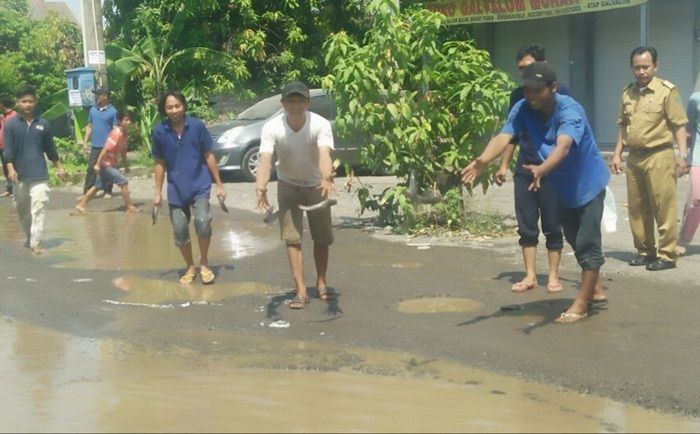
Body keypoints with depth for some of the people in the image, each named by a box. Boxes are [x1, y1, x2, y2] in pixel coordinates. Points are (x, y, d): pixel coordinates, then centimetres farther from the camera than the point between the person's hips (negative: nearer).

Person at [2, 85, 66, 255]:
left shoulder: (43, 124, 4)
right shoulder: (10, 125, -1)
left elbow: (50, 149, 13)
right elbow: (7, 150, -6)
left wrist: (59, 167, 16)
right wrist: (10, 169, -19)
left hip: (39, 175, -1)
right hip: (20, 176, 1)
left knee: (38, 209, -10)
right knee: (22, 209, 14)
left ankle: (36, 243, -10)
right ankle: (30, 237, 33)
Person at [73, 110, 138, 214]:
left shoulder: (125, 134, 6)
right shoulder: (117, 134, -23)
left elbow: (123, 150, 18)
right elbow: (105, 149, -24)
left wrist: (126, 165, 22)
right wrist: (98, 164, -25)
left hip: (110, 164, 10)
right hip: (106, 163, -10)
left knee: (98, 186, 14)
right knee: (124, 182, -9)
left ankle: (80, 206, 20)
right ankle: (130, 207, -3)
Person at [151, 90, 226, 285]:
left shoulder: (197, 126, -9)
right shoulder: (159, 131, -5)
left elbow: (209, 156, -1)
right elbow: (160, 163, 5)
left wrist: (219, 185, 1)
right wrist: (158, 193, 6)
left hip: (199, 185, -2)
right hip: (176, 189, 2)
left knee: (203, 222, -21)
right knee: (180, 232, 6)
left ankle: (204, 263, 2)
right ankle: (190, 267, 29)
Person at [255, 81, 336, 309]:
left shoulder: (320, 124, -26)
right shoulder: (272, 127, -24)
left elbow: (324, 154, -42)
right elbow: (265, 159, -36)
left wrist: (327, 178, -62)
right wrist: (261, 186, -55)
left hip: (316, 185, 0)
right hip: (288, 185, 0)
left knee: (322, 237, 7)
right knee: (292, 237, -6)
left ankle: (321, 283, 28)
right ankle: (301, 290, 0)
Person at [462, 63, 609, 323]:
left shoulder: (570, 110, -32)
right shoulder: (522, 110, -17)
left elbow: (563, 145, -50)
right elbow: (503, 137, -33)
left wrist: (542, 169, -70)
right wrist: (482, 161, -53)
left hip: (588, 183, -6)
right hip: (562, 188, 6)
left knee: (587, 243, -4)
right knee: (575, 241, 20)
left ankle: (581, 304, 8)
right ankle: (595, 288, 40)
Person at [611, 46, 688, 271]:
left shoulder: (667, 90, -6)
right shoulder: (628, 93, 12)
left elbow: (679, 124, -7)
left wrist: (682, 155, -13)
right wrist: (617, 154, 14)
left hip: (659, 156, -6)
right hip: (634, 157, 6)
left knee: (664, 208, -5)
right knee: (637, 208, 10)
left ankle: (667, 255, 0)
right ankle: (644, 251, 21)